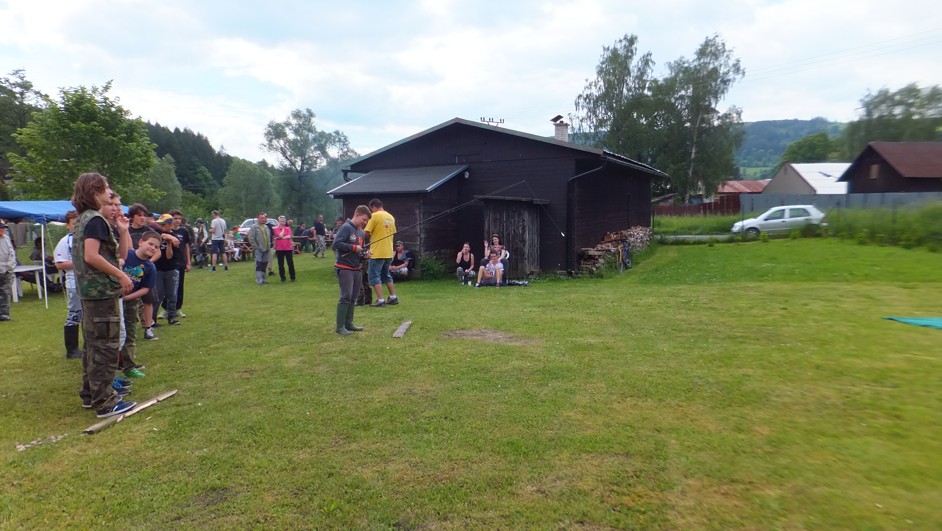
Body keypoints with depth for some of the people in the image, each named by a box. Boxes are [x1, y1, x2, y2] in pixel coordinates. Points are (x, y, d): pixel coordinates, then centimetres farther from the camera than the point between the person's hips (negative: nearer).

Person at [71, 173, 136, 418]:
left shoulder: (83, 219, 18)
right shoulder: (96, 220, -13)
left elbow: (120, 254, 16)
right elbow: (91, 256, -25)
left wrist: (123, 232, 5)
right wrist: (121, 275, -19)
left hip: (90, 292, 10)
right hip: (102, 291, -10)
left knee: (93, 345, 18)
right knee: (106, 347, -5)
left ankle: (90, 394, 28)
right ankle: (105, 402, -1)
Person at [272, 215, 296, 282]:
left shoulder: (288, 228, 6)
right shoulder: (275, 229, 1)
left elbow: (289, 236, -7)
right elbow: (280, 235, -14)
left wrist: (282, 237, -14)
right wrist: (283, 228, -4)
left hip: (288, 248, 1)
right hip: (279, 248, -1)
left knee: (290, 263, 2)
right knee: (281, 264, 4)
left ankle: (292, 277, 11)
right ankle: (282, 278, 11)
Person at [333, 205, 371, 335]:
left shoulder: (362, 232, 14)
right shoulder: (346, 227, -11)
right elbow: (336, 243, -22)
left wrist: (365, 254, 1)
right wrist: (354, 247, -19)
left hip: (357, 269, 9)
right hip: (344, 268, -9)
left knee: (353, 297, 12)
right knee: (345, 297, -10)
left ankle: (349, 323, 20)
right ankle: (340, 326, -5)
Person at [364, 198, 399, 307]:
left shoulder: (374, 216, -11)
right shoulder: (391, 217, 11)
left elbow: (366, 232, -16)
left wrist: (370, 236, 6)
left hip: (377, 252, -7)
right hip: (389, 252, 7)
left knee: (375, 277, 0)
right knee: (386, 275, 21)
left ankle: (380, 300, -5)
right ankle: (393, 297, 22)